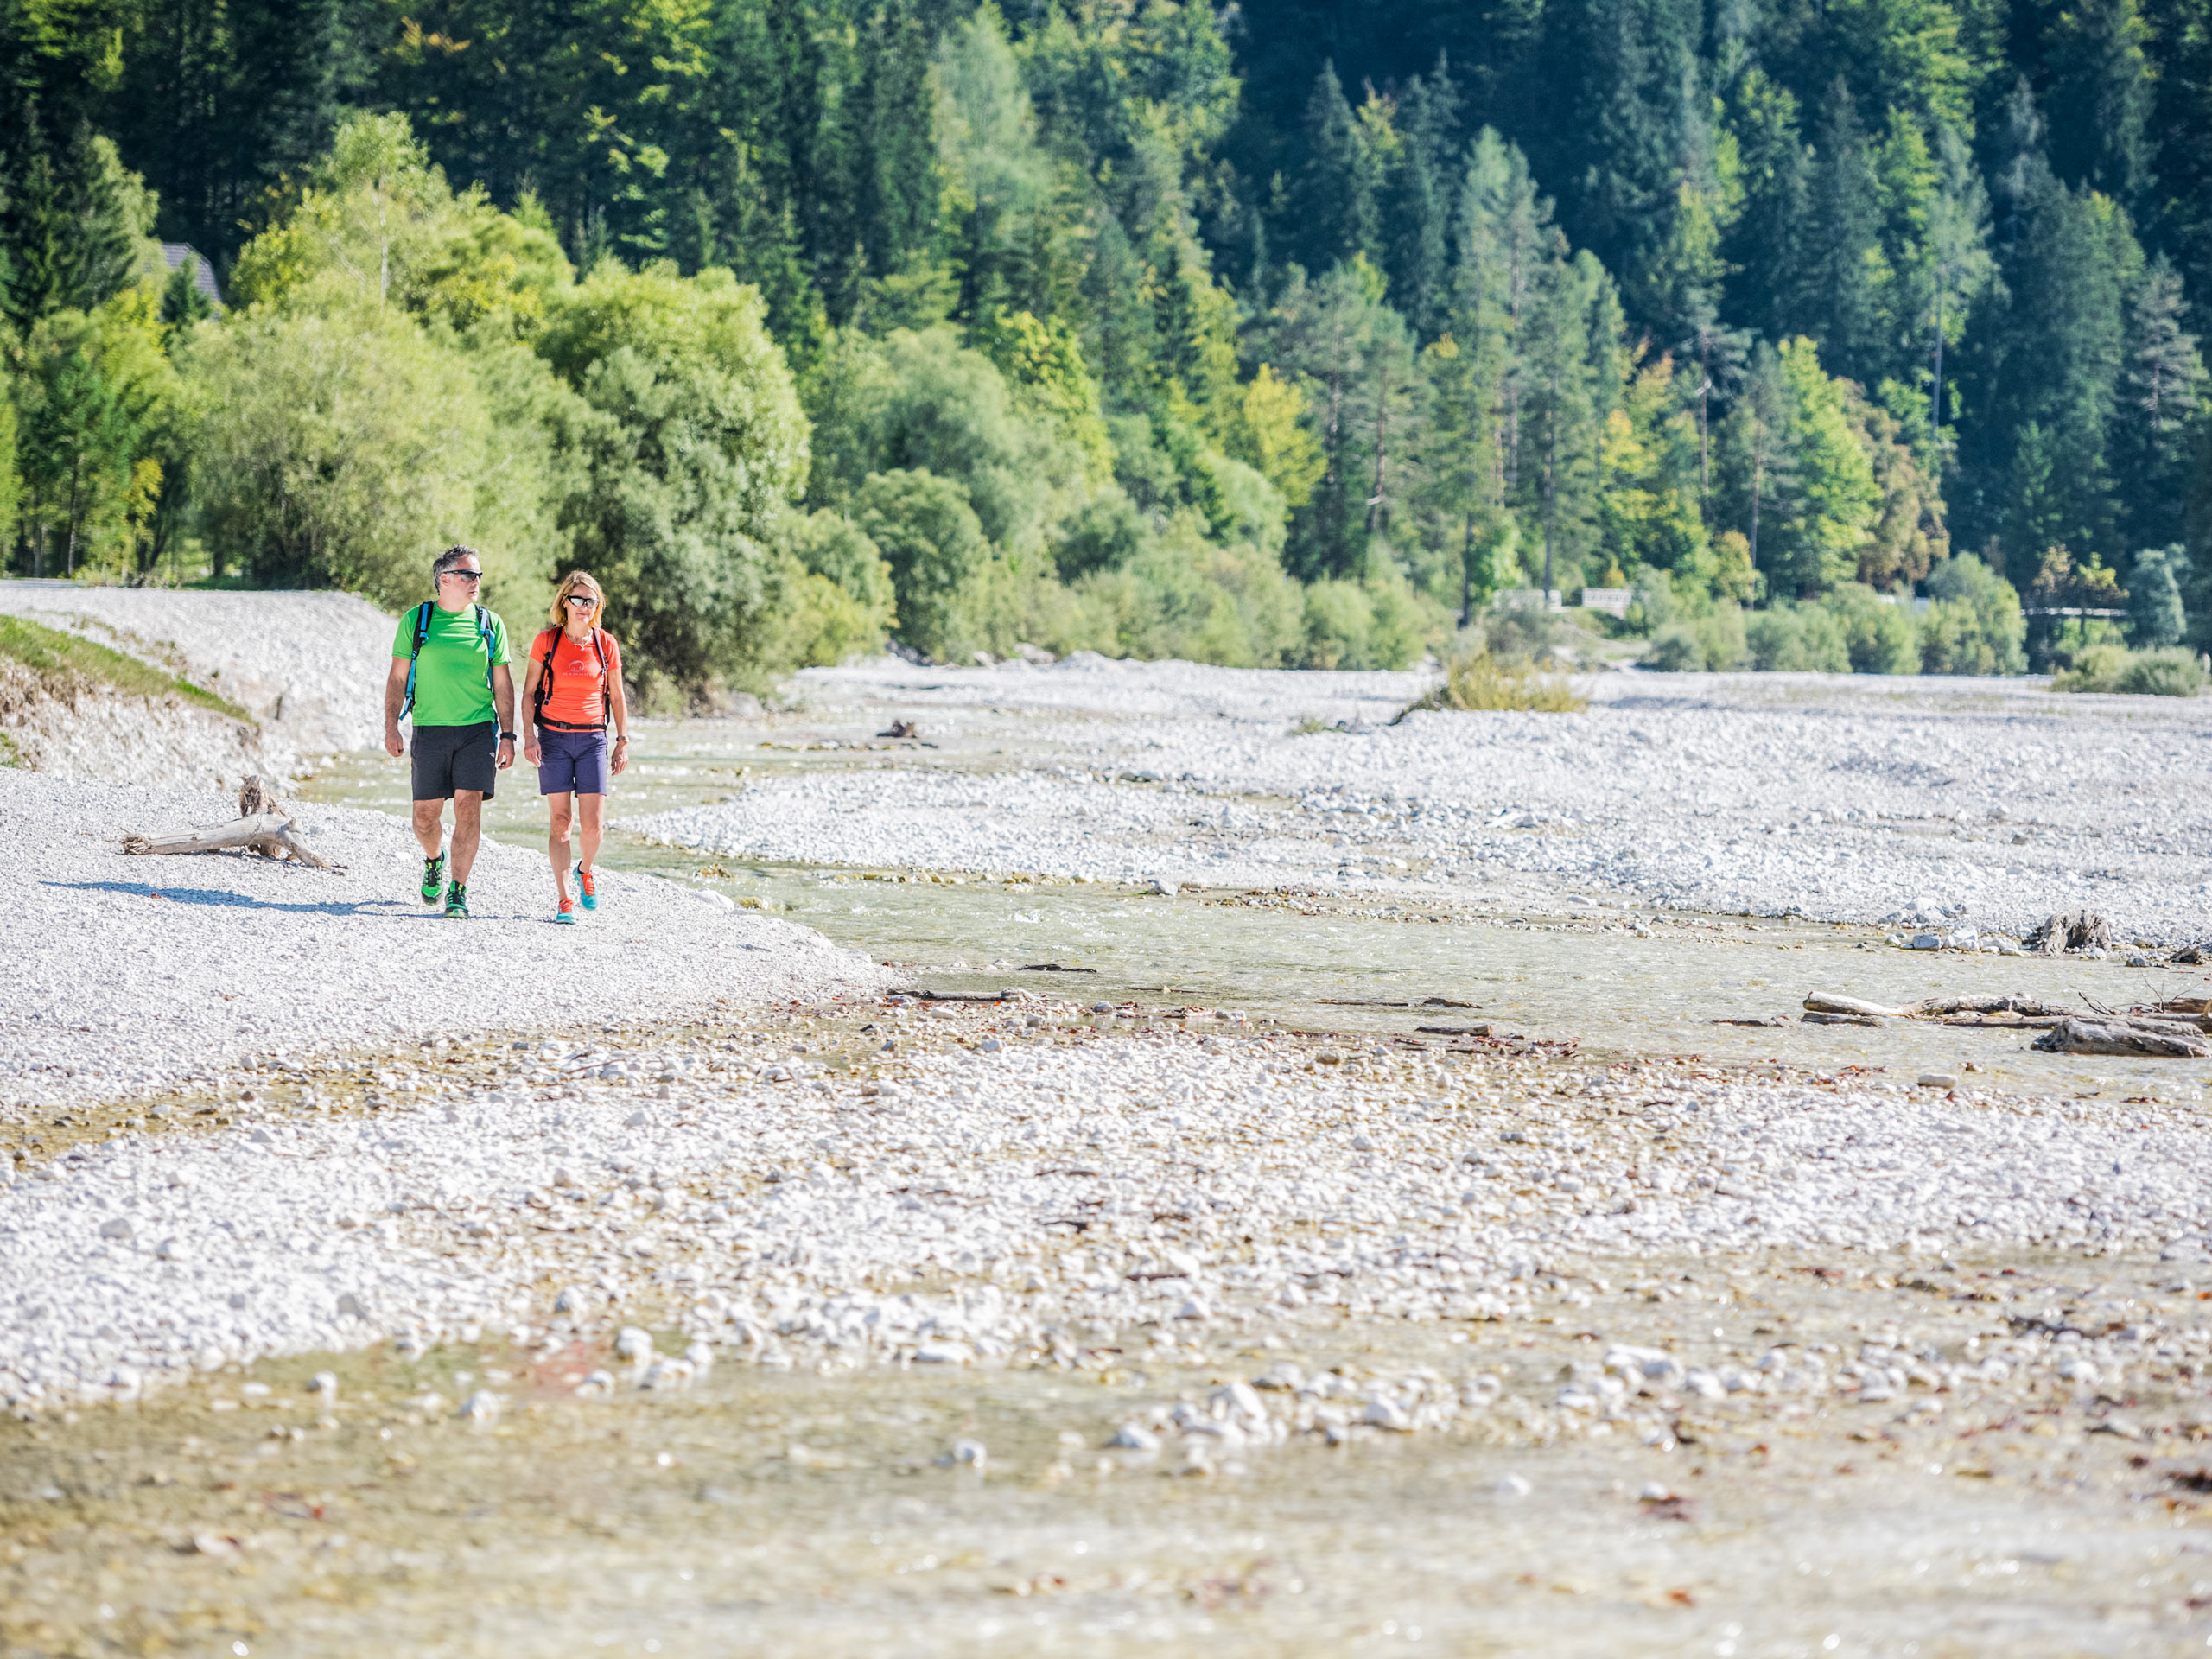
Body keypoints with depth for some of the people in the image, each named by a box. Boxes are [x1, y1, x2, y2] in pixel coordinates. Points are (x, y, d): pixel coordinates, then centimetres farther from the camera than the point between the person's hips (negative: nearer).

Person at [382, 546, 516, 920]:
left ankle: (458, 892, -6)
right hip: (430, 731, 0)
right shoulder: (416, 620, 4)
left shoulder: (489, 623, 7)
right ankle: (434, 860, 36)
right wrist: (391, 727, -2)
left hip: (478, 730, 0)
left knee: (469, 808, -11)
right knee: (426, 815, 3)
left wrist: (508, 735, 2)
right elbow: (397, 678, 6)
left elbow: (502, 683, 8)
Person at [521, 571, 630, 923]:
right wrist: (529, 736, -7)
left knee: (593, 824, -6)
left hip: (592, 738, 1)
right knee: (561, 820, -6)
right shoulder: (546, 642, 1)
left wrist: (623, 742, 8)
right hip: (554, 737, -1)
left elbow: (617, 697, 12)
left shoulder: (606, 644, 5)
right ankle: (565, 900, -3)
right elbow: (529, 692, 3)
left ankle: (586, 871, 26)